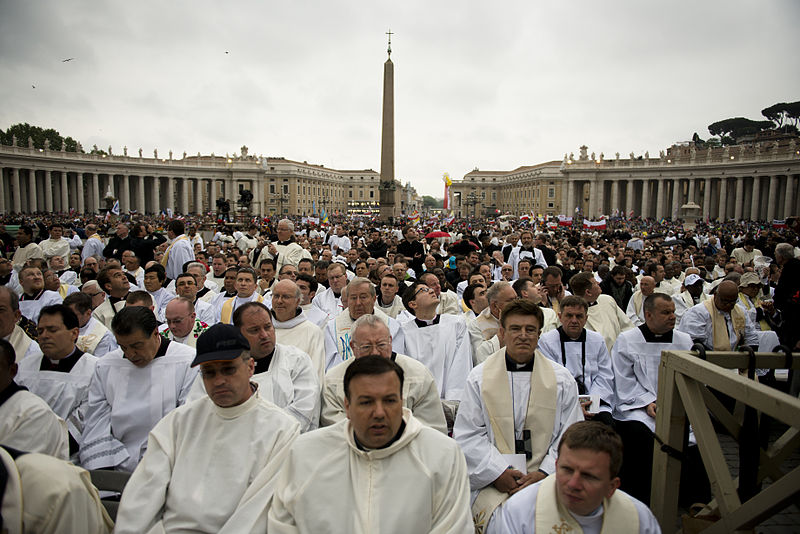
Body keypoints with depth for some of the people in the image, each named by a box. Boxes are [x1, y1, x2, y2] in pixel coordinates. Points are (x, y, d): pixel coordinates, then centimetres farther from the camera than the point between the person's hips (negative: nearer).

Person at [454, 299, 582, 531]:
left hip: (548, 479, 1)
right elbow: (467, 436, 2)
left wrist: (545, 473, -8)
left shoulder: (562, 379, 8)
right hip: (492, 481, -1)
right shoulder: (479, 377, 5)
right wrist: (498, 473, -10)